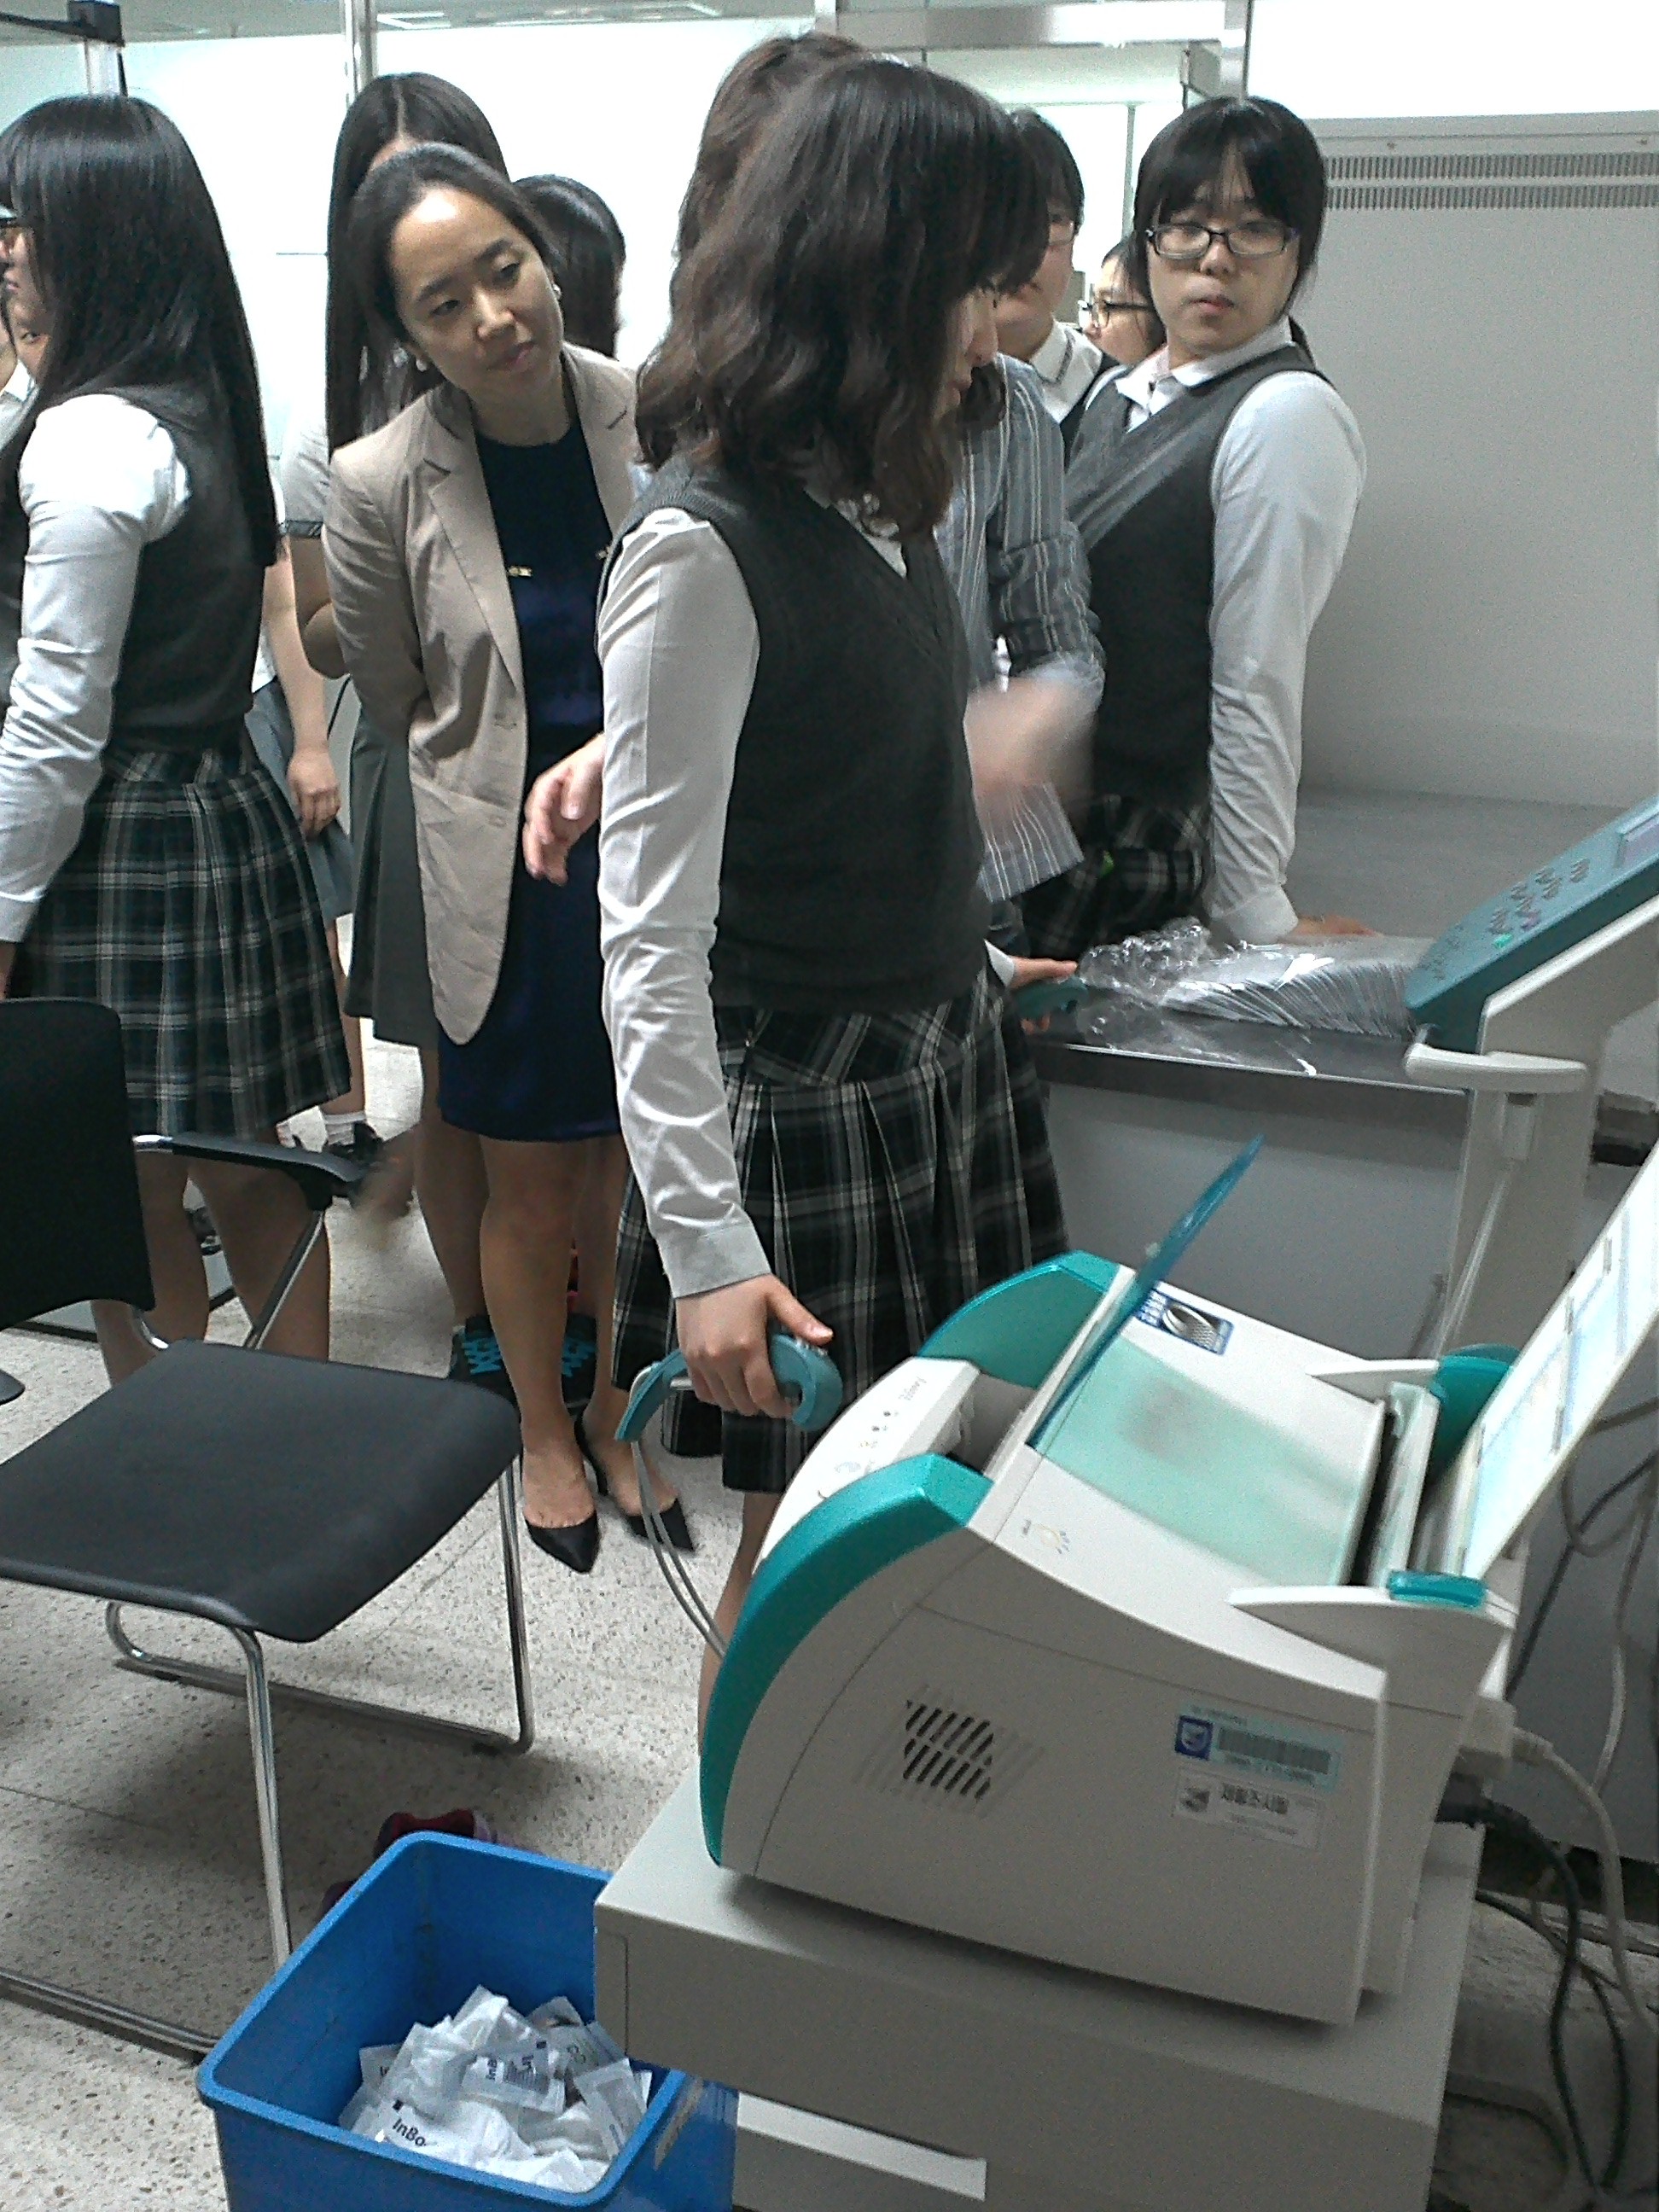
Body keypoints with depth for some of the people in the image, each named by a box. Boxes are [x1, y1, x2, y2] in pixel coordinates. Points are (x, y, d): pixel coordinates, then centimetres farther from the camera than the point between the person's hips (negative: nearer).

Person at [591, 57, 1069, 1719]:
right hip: (805, 1101, -8)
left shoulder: (882, 502, 5)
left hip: (947, 1059, 8)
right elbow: (652, 931, -22)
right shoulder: (703, 546, -20)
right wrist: (704, 1243, -25)